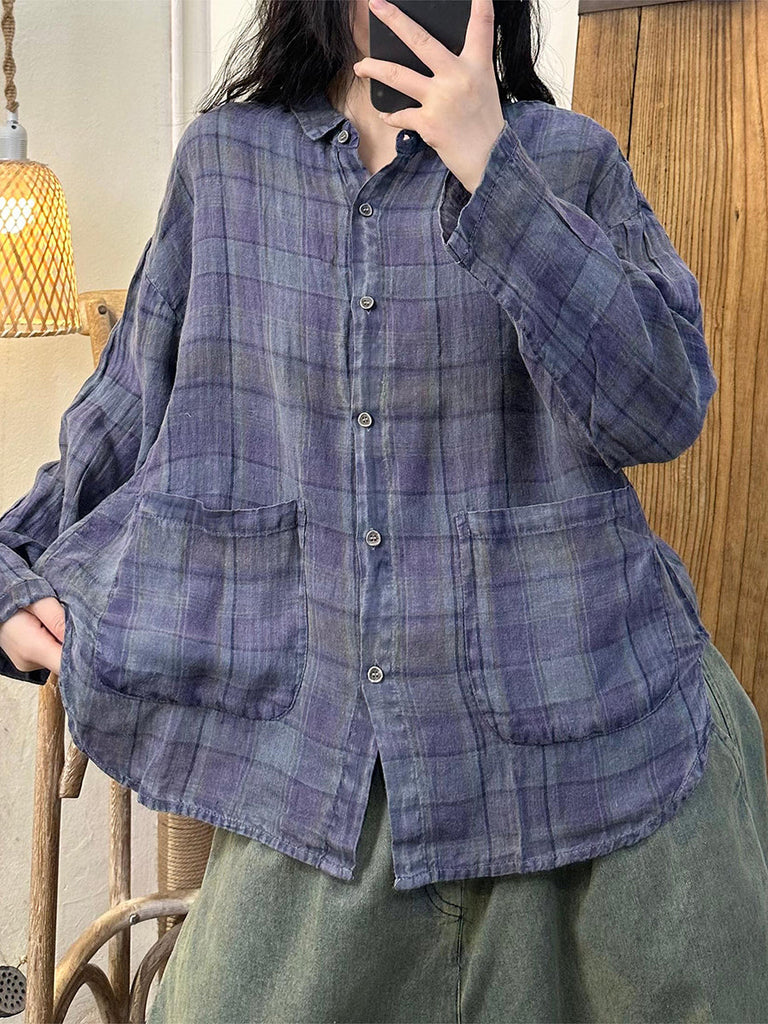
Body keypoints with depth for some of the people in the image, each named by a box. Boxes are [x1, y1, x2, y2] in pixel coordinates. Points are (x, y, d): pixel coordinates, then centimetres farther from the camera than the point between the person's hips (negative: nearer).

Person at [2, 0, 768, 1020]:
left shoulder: (570, 159, 1)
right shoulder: (225, 159, 6)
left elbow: (664, 408, -13)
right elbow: (132, 406, 16)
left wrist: (489, 167, -17)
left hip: (576, 733, 0)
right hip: (325, 740, 1)